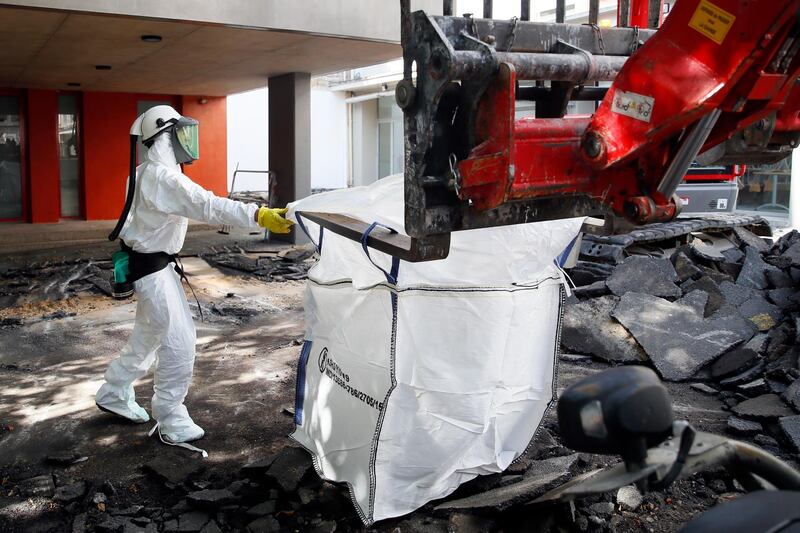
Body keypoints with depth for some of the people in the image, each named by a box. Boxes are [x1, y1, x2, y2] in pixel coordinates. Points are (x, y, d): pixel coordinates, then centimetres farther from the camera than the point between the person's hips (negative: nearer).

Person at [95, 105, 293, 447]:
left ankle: (114, 394, 39)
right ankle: (171, 424, 6)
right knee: (179, 342, -5)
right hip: (152, 267, -10)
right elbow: (208, 207, -36)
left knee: (149, 335, 22)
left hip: (155, 261, 10)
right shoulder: (163, 177, -24)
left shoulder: (151, 172, 9)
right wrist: (259, 216, -44)